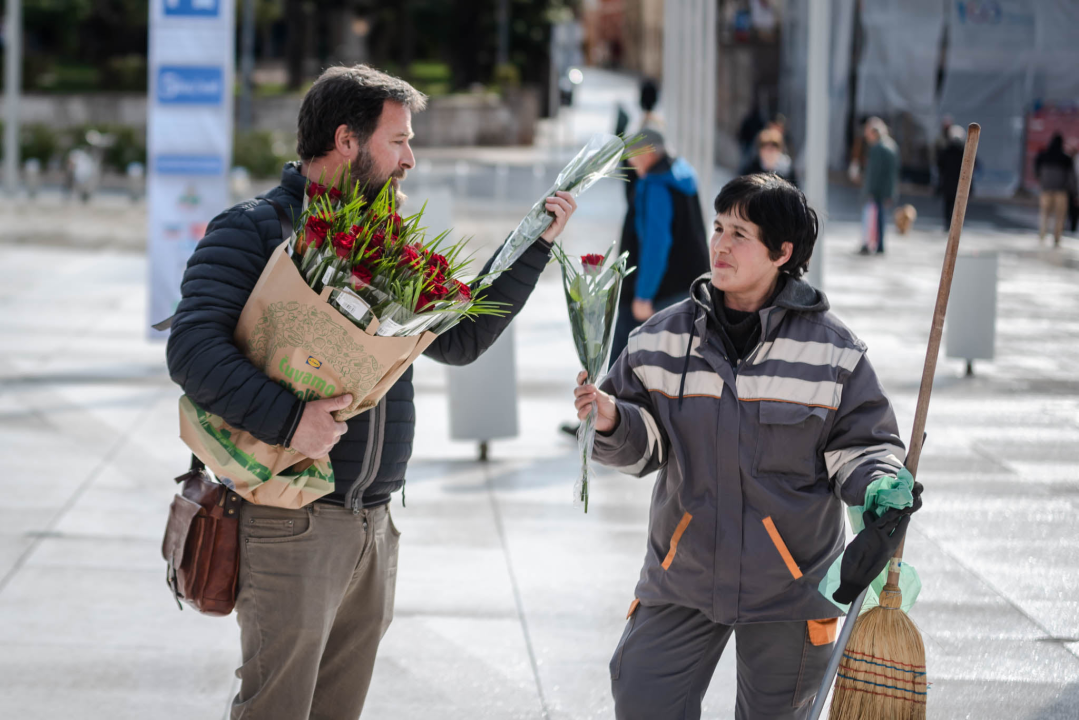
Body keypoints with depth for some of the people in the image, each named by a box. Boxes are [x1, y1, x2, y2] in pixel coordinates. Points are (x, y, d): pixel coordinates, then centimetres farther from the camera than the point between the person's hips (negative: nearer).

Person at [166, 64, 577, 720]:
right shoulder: (253, 231, -7)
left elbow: (461, 338, 18)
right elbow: (194, 348, -18)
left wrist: (534, 247, 14)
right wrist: (287, 418, -28)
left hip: (372, 524, 7)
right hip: (292, 524, -7)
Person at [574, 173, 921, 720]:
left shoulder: (832, 349, -7)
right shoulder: (663, 338, -1)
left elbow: (860, 443, -1)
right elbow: (644, 443, 3)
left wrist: (881, 489, -21)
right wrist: (612, 422, -18)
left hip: (789, 586, -2)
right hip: (682, 573, 2)